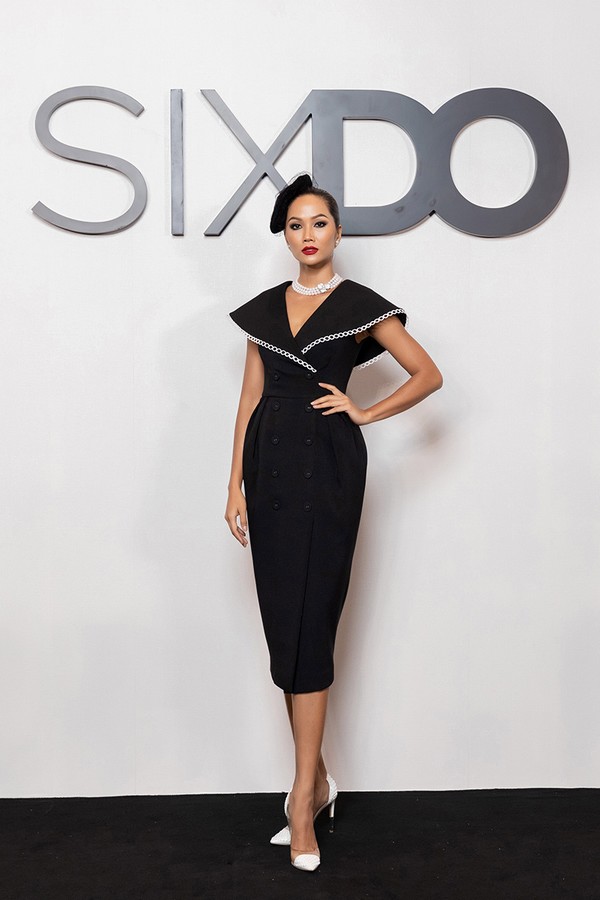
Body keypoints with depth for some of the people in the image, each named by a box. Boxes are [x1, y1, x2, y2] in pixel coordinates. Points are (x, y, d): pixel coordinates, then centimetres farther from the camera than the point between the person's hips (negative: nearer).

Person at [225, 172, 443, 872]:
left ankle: (303, 793, 4)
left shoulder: (361, 305, 2)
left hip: (328, 468, -4)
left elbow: (428, 374, 5)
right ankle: (316, 779, 20)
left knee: (307, 625, -6)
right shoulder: (264, 308, 14)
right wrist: (236, 486, 5)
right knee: (283, 624, 6)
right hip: (271, 466, 5)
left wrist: (365, 412, -3)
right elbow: (251, 400, 11)